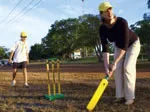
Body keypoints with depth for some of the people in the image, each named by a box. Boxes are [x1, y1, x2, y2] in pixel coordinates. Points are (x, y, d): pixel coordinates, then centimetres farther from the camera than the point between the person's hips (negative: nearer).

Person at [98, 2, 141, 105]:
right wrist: (106, 66, -34)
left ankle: (130, 97, -10)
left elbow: (125, 45, -39)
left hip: (133, 43, -4)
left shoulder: (122, 22, -38)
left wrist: (115, 62, -41)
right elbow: (105, 48, -25)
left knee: (128, 67, -18)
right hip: (119, 45, 5)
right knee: (118, 68, -7)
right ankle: (120, 96, 0)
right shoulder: (102, 28, -23)